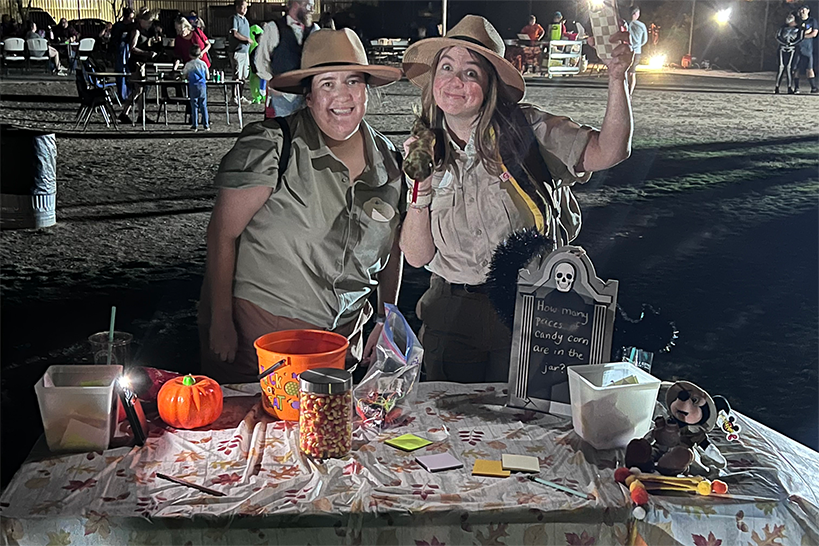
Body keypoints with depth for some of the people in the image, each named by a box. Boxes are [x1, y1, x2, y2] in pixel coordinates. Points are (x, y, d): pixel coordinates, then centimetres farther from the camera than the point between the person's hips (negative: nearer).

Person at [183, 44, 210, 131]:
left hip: (193, 86, -1)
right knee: (203, 106, 5)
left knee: (194, 106, 5)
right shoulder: (203, 63, 0)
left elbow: (184, 76, 8)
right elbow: (208, 77, 6)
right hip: (202, 85, 1)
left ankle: (195, 125, 4)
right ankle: (206, 125, 6)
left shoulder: (188, 64, -2)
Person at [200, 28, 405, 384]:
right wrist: (220, 322, -14)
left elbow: (393, 245, 15)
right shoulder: (272, 144, -13)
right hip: (258, 325, -4)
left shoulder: (387, 159, 3)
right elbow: (222, 234, -11)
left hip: (342, 333, 5)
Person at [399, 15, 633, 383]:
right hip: (452, 315, 3)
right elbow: (417, 256, 0)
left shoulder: (526, 129, -6)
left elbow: (608, 151, -12)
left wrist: (617, 78, -22)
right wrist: (422, 187, -12)